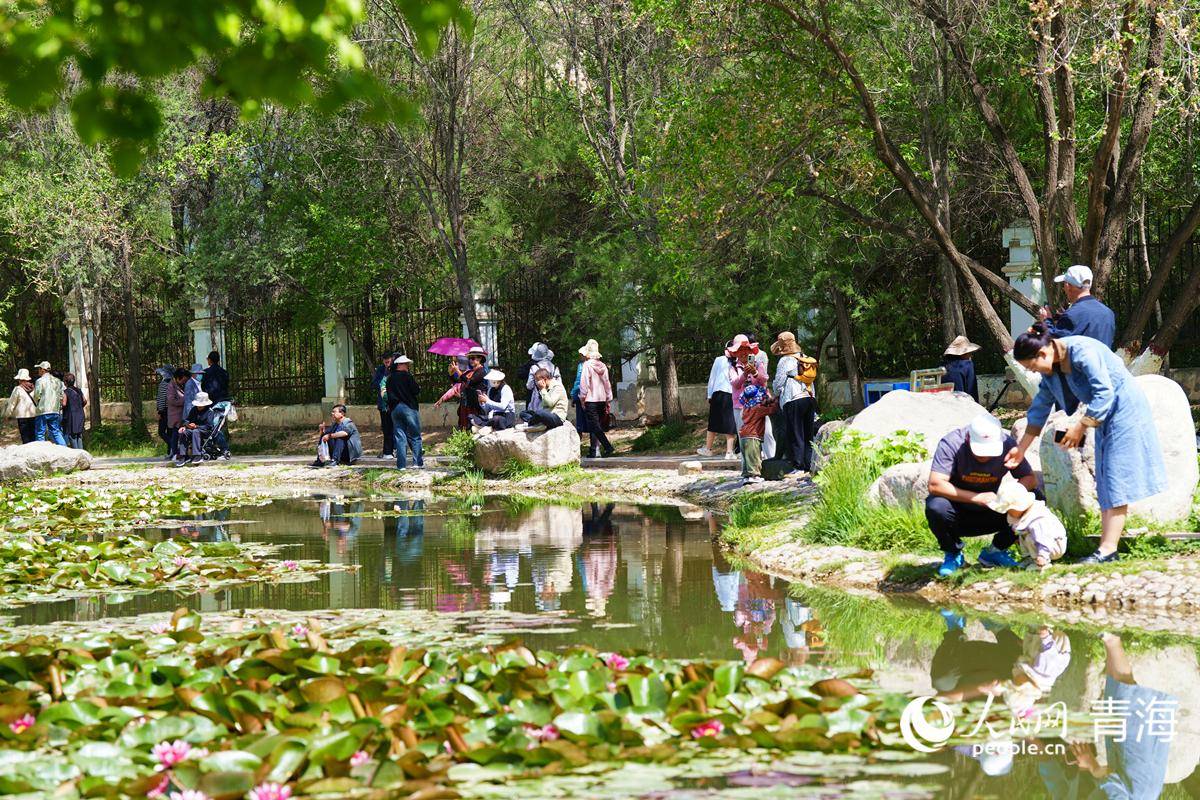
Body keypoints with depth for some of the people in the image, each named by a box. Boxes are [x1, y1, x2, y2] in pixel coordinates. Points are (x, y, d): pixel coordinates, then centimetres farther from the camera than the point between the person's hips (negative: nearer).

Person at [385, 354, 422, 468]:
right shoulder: (407, 376, -10)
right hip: (409, 407, -5)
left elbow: (388, 395, 11)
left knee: (399, 437, 6)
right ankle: (417, 462, 0)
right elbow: (416, 391, -11)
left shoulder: (389, 379, 7)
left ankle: (401, 464, 2)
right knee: (415, 436, 3)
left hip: (394, 409, 5)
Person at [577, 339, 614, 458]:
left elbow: (584, 384, -10)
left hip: (591, 400, -6)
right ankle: (595, 451, 9)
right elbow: (607, 384, 11)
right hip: (602, 399, 6)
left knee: (594, 426, -7)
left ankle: (608, 447, -21)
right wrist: (608, 401, 16)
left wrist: (582, 399, -1)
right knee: (598, 425, 10)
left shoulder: (587, 365, -8)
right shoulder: (602, 366, 8)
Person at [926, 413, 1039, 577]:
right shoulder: (950, 443, -24)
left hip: (991, 513, 3)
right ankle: (953, 554, -4)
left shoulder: (1007, 443, -14)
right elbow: (935, 485, -33)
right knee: (936, 507, -36)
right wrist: (978, 498, -38)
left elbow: (1031, 479, -10)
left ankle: (994, 551, 3)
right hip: (959, 513, -3)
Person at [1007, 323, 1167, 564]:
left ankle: (1108, 550, -14)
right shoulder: (1052, 369, 3)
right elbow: (1040, 408, 12)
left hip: (1125, 409, -9)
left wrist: (1080, 427, -22)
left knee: (1115, 480, -12)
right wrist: (1021, 448, 13)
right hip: (1103, 417, 9)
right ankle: (1106, 548, 7)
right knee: (1104, 483, 7)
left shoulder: (1081, 351, -25)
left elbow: (1104, 393, -27)